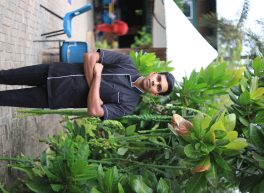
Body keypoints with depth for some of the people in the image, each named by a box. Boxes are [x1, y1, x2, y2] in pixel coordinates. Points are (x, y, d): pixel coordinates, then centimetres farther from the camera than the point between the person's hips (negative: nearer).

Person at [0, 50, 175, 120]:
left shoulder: (129, 104, -11)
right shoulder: (127, 63, -5)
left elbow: (93, 110, -21)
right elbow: (90, 57, -6)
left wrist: (97, 75, -21)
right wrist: (92, 83, -15)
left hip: (56, 98, -2)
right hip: (56, 72, 2)